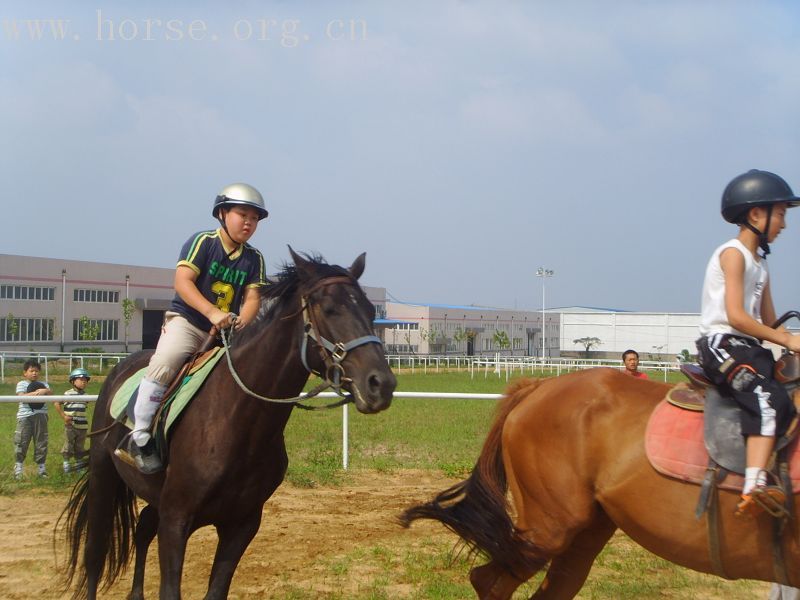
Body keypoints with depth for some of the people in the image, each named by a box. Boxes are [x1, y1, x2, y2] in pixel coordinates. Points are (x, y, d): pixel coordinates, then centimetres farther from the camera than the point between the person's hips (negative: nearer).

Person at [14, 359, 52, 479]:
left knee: (41, 442, 7)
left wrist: (45, 391, -21)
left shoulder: (43, 384, 15)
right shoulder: (21, 384, 4)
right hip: (25, 416, -3)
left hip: (40, 416, 3)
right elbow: (21, 396, -11)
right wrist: (35, 393, -20)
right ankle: (18, 467, 5)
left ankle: (41, 467, 16)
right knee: (21, 442, -4)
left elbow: (50, 393, 0)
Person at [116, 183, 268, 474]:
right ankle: (139, 437, -25)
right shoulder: (202, 242, -6)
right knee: (165, 363, -29)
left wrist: (242, 321, -24)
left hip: (225, 331, 6)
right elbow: (183, 281, -17)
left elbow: (253, 297, 0)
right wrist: (212, 312, -30)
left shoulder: (254, 258, 7)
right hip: (186, 320, -5)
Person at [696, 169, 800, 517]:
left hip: (748, 346, 10)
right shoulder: (733, 254, -7)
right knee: (769, 398, -29)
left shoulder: (760, 264, 21)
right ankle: (754, 488, -40)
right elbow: (736, 316, -17)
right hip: (721, 343, -10)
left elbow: (769, 321, 19)